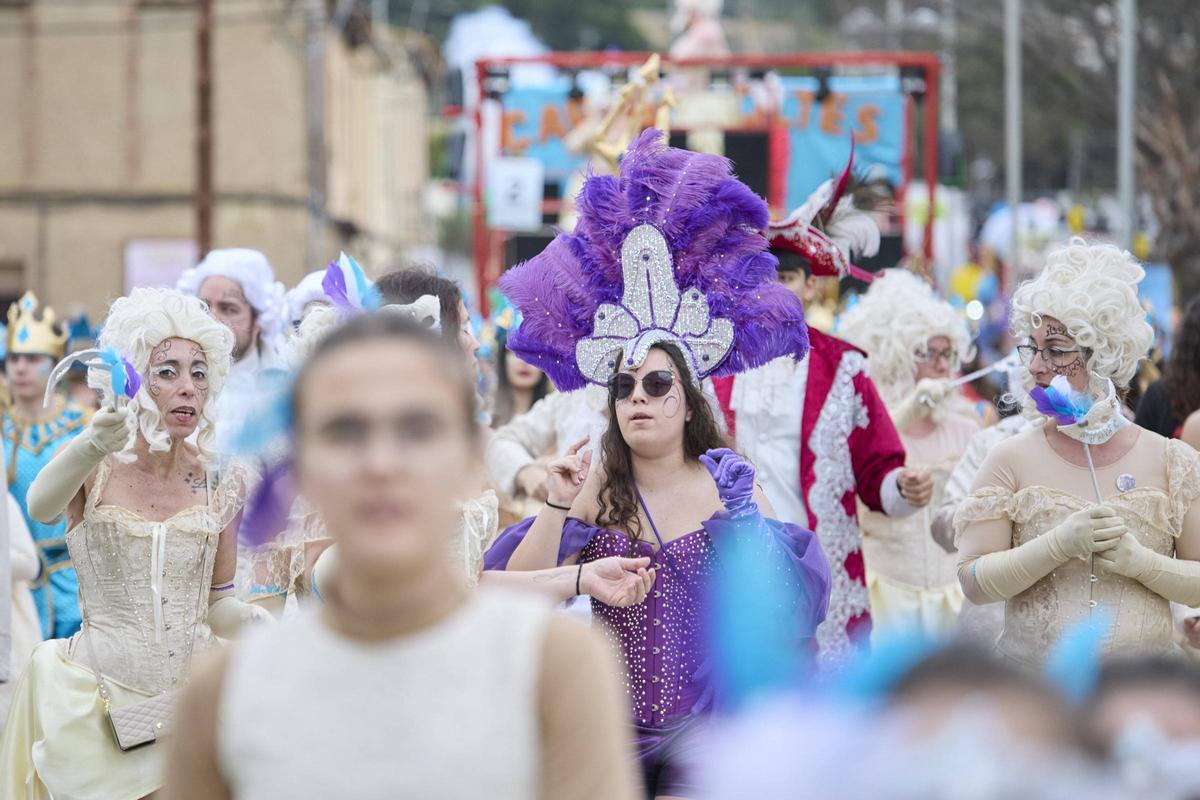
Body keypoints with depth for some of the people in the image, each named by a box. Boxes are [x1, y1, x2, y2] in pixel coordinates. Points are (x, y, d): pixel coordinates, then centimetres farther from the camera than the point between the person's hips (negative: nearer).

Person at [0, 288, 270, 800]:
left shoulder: (219, 482, 3)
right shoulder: (97, 469, -5)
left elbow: (216, 605, 11)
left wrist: (259, 623, -11)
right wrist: (95, 445, -50)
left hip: (192, 696, 3)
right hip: (98, 701, -2)